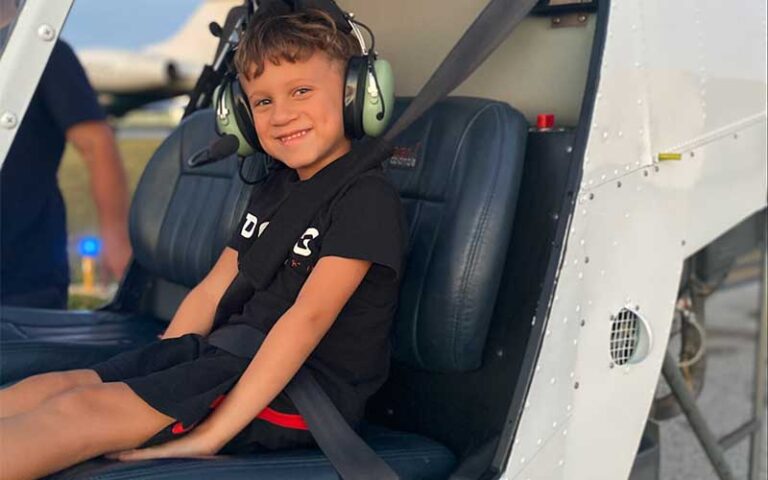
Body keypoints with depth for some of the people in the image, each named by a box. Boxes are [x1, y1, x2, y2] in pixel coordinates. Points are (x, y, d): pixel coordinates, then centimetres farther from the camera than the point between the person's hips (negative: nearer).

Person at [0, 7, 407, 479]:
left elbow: (308, 316, -20)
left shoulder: (368, 197, -10)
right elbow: (213, 291, 17)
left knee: (83, 408, -23)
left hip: (302, 387, -8)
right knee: (47, 388, -9)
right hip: (228, 355, 8)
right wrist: (152, 374, 7)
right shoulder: (273, 190, 19)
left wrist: (211, 434, -25)